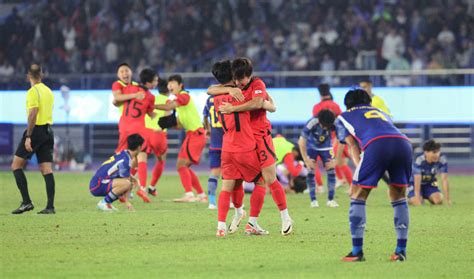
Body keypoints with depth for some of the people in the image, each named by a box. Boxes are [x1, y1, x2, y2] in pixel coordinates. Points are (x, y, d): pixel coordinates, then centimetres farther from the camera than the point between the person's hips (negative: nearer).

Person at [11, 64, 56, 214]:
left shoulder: (33, 92, -10)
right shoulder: (48, 91, 14)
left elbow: (33, 114, -18)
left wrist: (28, 137, -20)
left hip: (36, 130, -7)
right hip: (48, 131, 7)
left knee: (16, 165, 0)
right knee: (47, 170, 4)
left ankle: (26, 202, -9)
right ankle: (50, 206, -2)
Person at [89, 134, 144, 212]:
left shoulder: (124, 153, 11)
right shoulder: (125, 160, -18)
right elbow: (125, 181, -15)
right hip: (98, 186, -10)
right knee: (127, 184, -29)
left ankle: (106, 203, 8)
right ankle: (104, 203, -14)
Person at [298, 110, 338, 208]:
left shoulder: (334, 125, -31)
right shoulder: (312, 123, -35)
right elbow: (301, 142, -24)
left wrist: (335, 161, -23)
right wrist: (306, 160, -23)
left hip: (326, 147, 1)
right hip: (312, 147, -1)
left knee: (331, 170, -10)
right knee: (311, 170, -12)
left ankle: (331, 200, -1)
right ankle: (313, 200, -4)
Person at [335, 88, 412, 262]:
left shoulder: (343, 117, 31)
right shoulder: (381, 113, 42)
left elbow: (352, 145, 17)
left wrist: (359, 166, 6)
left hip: (376, 144, -4)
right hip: (403, 142, 4)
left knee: (358, 197, 10)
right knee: (399, 198, 20)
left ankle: (357, 251, 3)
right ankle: (401, 251, 15)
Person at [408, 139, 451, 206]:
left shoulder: (442, 160, -24)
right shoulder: (419, 160, -32)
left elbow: (444, 180, -22)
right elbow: (417, 181, -35)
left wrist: (448, 199, -24)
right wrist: (417, 199, -41)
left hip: (430, 184, 3)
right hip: (414, 184, -3)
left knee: (439, 200, -19)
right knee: (417, 203, -25)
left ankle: (429, 198, 17)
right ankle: (410, 199, 13)